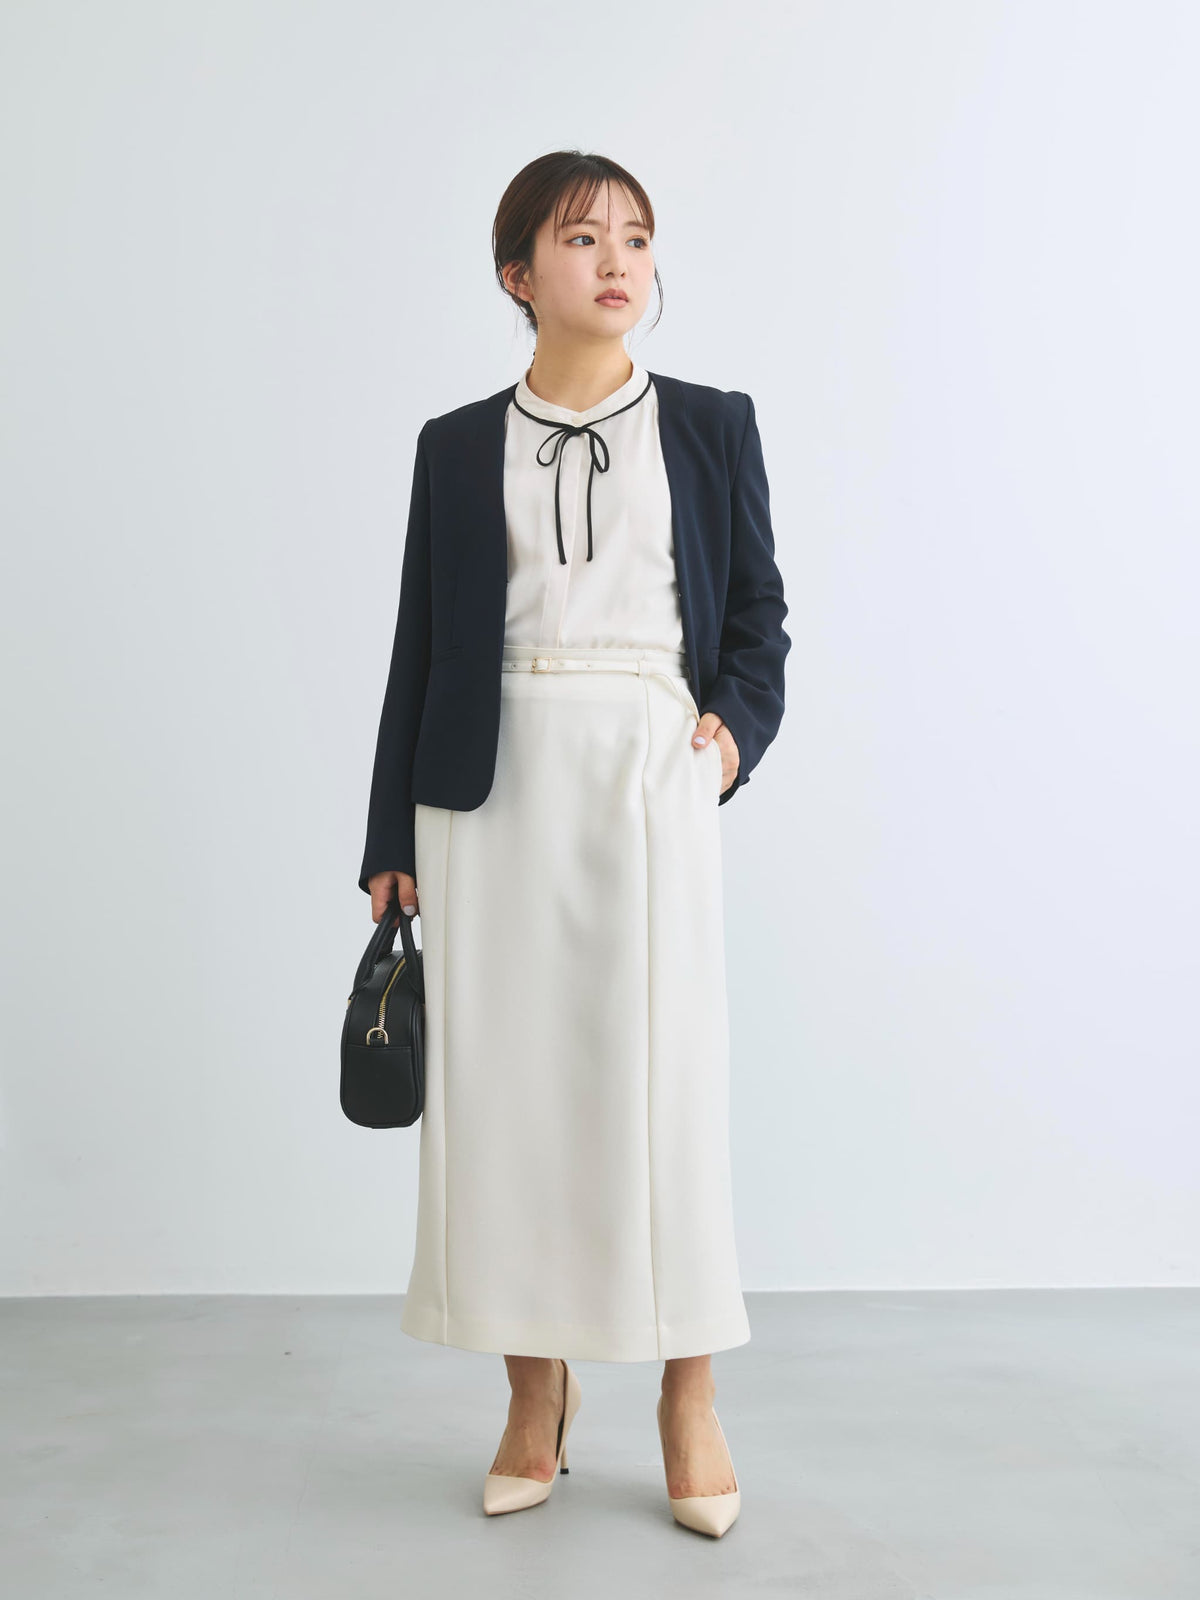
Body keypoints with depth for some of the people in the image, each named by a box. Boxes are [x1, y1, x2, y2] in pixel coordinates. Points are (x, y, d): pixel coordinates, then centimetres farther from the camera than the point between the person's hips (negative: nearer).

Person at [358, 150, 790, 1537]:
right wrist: (391, 840, 7)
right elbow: (422, 645, 10)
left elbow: (759, 607, 11)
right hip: (492, 784, 1)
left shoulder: (711, 424, 10)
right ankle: (537, 1389, 18)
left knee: (664, 1070, -2)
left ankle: (689, 1398, 15)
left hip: (649, 772, -1)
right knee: (504, 1074, 2)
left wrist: (737, 722, -9)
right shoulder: (456, 447, 10)